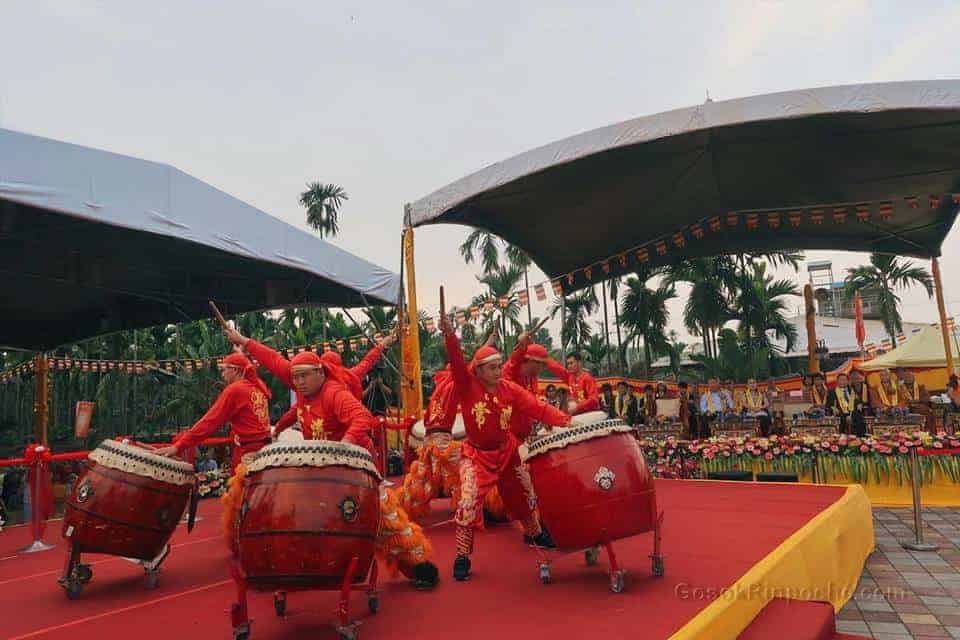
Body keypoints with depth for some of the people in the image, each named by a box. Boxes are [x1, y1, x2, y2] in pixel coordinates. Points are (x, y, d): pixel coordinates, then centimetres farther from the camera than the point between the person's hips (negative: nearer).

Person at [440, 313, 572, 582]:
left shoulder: (510, 389, -7)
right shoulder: (467, 385, -16)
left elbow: (537, 408, -11)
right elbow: (456, 362, -34)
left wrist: (565, 421, -25)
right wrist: (450, 335, -52)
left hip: (507, 451, 4)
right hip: (476, 454, -4)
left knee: (523, 493, 19)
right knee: (469, 502, -18)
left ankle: (535, 533, 48)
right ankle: (462, 557, 0)